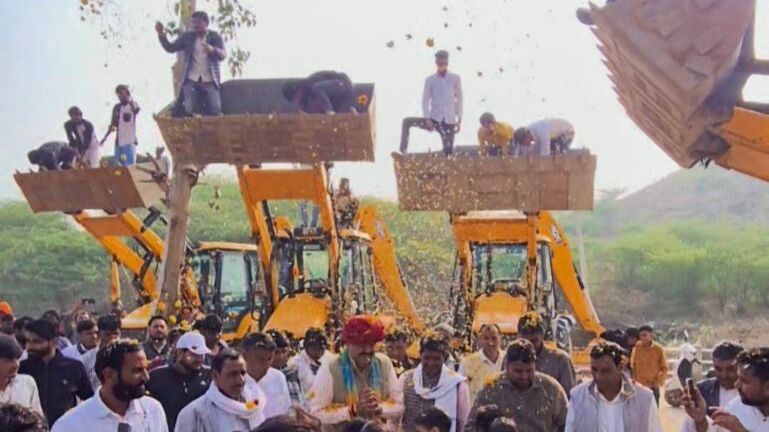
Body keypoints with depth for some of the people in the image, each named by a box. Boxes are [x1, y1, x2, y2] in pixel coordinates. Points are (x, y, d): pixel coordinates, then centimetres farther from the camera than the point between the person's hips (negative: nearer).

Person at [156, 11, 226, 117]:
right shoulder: (187, 37, 11)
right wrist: (161, 35, -5)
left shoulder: (215, 37, 5)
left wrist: (212, 50, -30)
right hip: (191, 80, 1)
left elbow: (223, 55, -8)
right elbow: (170, 48, 11)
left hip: (210, 80, -1)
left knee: (215, 111, -12)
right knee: (189, 111, -10)